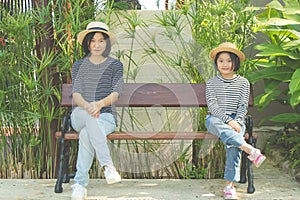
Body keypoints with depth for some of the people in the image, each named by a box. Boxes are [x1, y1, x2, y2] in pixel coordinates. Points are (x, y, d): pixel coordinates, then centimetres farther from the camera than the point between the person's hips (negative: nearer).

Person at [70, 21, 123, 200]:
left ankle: (80, 184, -29)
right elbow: (76, 94, -1)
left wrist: (99, 104, -28)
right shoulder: (79, 65, 13)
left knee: (86, 135, -35)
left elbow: (115, 94, -5)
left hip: (106, 116, -1)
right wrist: (87, 106, -26)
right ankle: (107, 165, -42)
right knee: (88, 116, -37)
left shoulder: (115, 65, 9)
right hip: (79, 116, 1)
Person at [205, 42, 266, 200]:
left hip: (236, 119, 1)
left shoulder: (243, 82, 8)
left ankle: (230, 184, -29)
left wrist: (237, 122, -14)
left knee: (233, 143, -30)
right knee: (214, 124, -38)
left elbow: (243, 106, 4)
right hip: (216, 117, 0)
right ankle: (250, 150, -48)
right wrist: (228, 120, -19)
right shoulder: (211, 83, 4)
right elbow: (212, 105, -6)